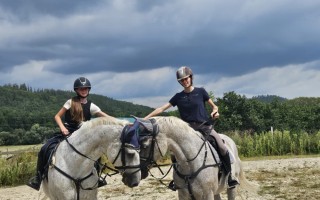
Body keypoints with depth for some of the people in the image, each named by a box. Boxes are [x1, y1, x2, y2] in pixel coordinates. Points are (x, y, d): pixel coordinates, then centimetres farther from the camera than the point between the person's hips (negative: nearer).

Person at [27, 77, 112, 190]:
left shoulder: (91, 106, 3)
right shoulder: (71, 102, 0)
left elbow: (106, 117, -1)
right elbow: (57, 116, 2)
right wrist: (62, 127, -16)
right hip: (67, 133, -1)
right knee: (44, 150, -19)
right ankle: (38, 178, -5)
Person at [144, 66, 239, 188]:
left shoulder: (200, 91, 3)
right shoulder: (178, 96, 6)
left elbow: (214, 106, 10)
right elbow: (162, 109, 5)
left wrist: (215, 112, -14)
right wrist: (145, 118, -3)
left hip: (205, 127, -2)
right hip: (188, 129, 2)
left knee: (223, 149, -17)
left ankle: (229, 177, 1)